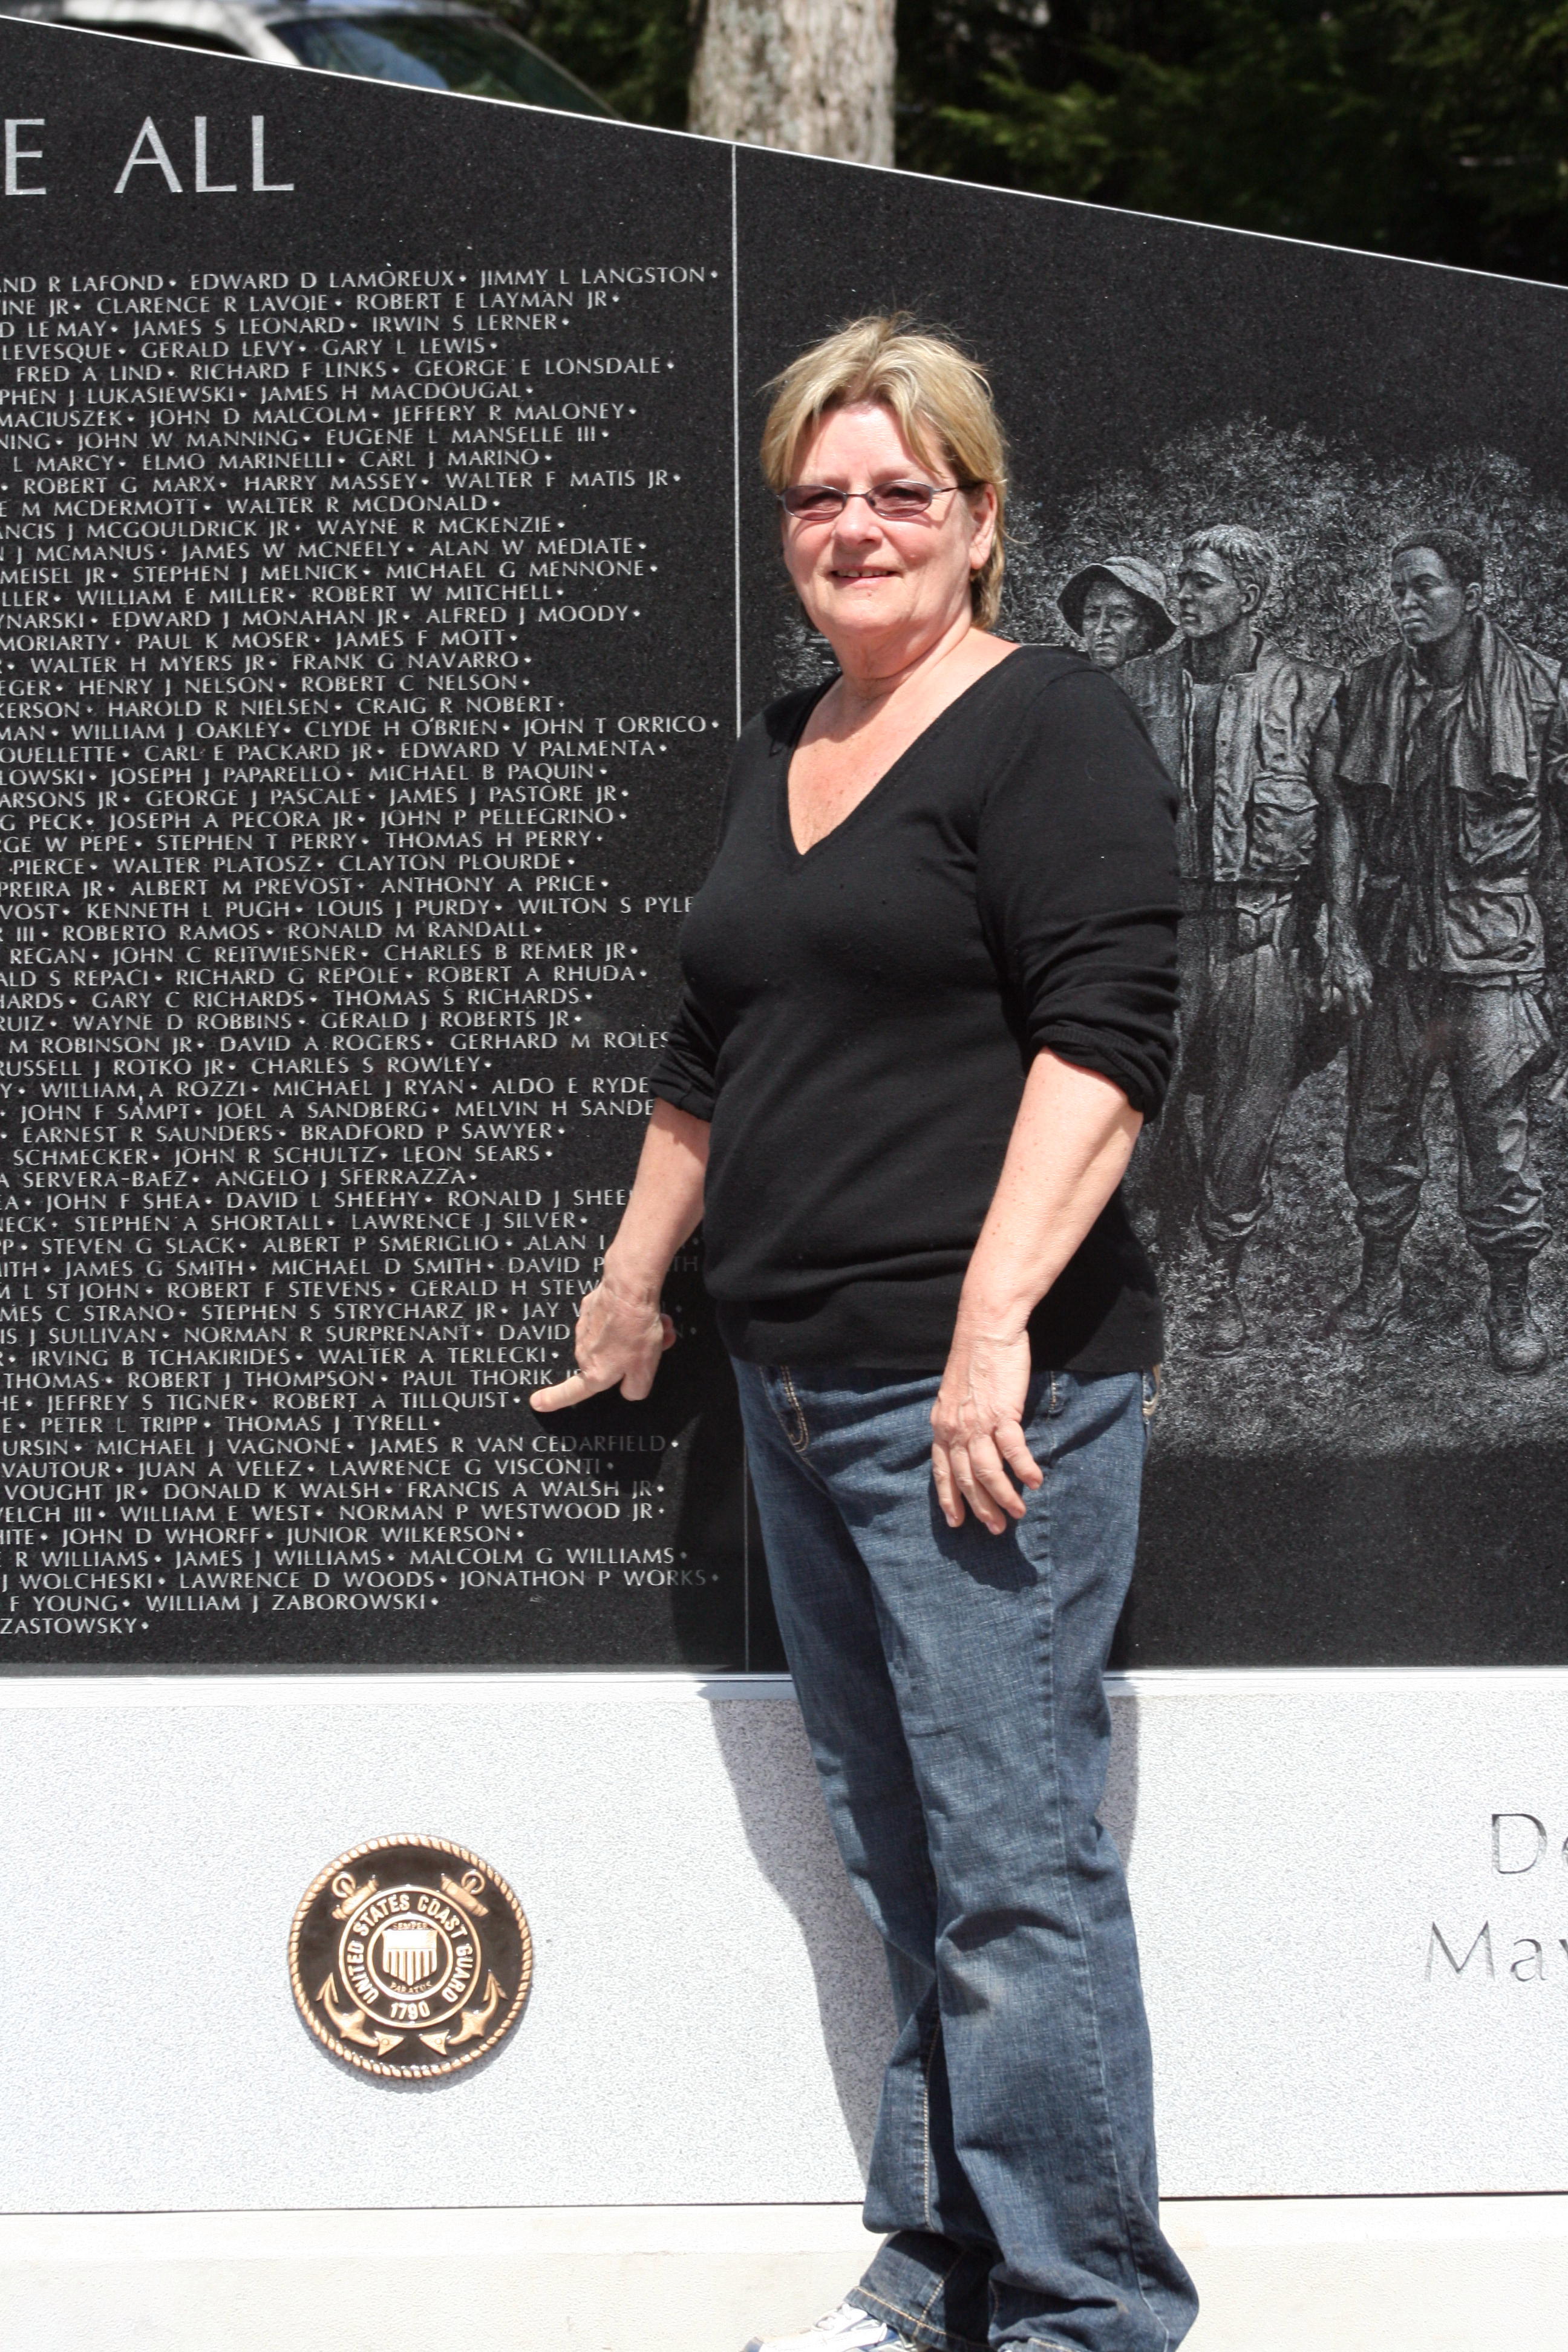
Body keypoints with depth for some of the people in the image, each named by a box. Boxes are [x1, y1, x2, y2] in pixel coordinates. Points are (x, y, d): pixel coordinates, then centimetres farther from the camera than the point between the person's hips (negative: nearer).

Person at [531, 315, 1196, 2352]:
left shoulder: (1048, 723, -5)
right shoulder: (780, 752, 20)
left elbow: (1105, 1033, -15)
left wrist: (995, 1324, -21)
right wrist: (634, 1282, 34)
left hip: (985, 1393, -8)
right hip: (798, 1391, 8)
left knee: (1012, 1862, -8)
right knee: (898, 1856, 12)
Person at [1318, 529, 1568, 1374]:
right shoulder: (1370, 688, 4)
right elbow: (1344, 814, 5)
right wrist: (1343, 935, -1)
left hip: (1493, 943, -3)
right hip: (1391, 940, 3)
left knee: (1497, 1124, -1)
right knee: (1378, 1119, 10)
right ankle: (1378, 1275, 27)